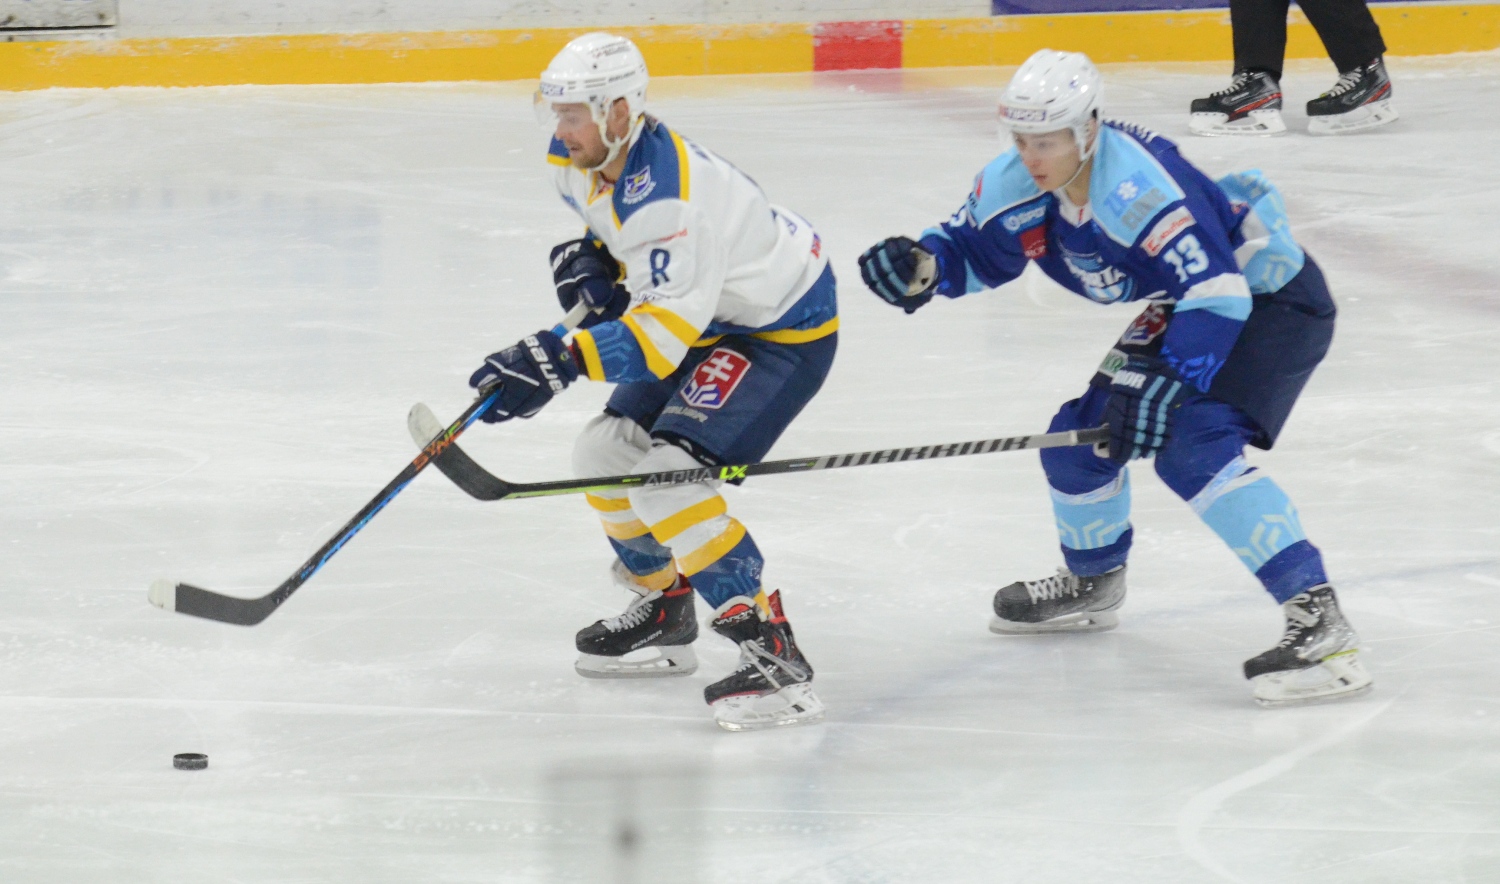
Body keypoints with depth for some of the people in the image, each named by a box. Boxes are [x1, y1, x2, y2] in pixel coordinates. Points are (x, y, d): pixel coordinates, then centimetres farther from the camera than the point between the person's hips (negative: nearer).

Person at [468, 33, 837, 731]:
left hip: (785, 331, -10)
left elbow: (670, 323, -41)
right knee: (604, 456, 12)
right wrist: (590, 259, -3)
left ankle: (770, 652, -25)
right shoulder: (585, 157, -5)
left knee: (668, 476, -24)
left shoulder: (664, 193, -35)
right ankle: (664, 615, 31)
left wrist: (564, 362, -50)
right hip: (712, 318, 10)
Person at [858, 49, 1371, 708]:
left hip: (1272, 299, -9)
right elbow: (971, 249, 8)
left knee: (1192, 449, -27)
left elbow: (1217, 294, -36)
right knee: (1082, 433, 10)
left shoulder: (1140, 188, -34)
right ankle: (1092, 584, 39)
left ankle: (1318, 619, -34)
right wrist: (922, 267, -14)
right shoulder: (1019, 183, -8)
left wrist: (1163, 387, -38)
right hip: (1186, 304, 9)